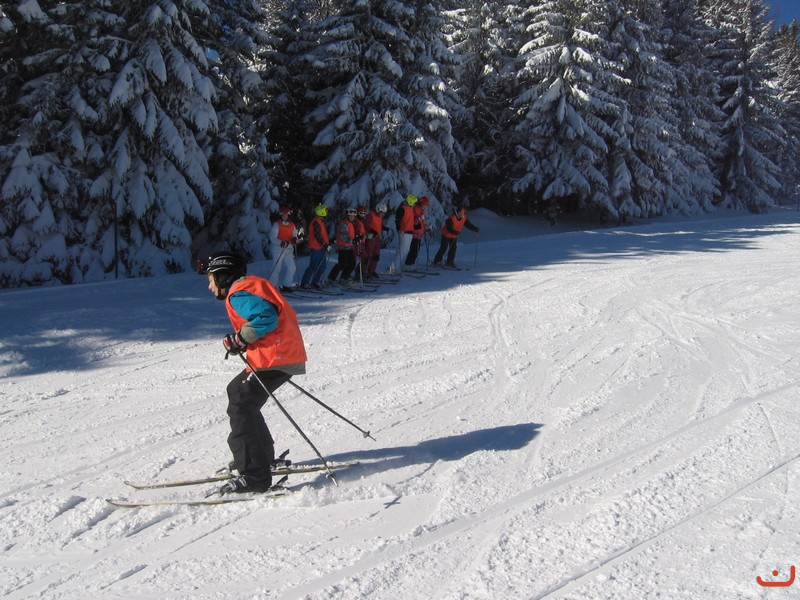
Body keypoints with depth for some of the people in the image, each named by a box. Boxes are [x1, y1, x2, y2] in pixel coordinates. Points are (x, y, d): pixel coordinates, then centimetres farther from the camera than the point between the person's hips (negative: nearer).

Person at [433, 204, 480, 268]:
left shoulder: (464, 218, -11)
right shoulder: (451, 218, -31)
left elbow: (469, 225, -5)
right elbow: (449, 228, -34)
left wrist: (476, 229, -19)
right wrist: (456, 232, -49)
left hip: (454, 236, 6)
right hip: (447, 234, -6)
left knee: (453, 248, 0)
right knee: (444, 248, -4)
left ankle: (450, 262, 9)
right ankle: (437, 262, 5)